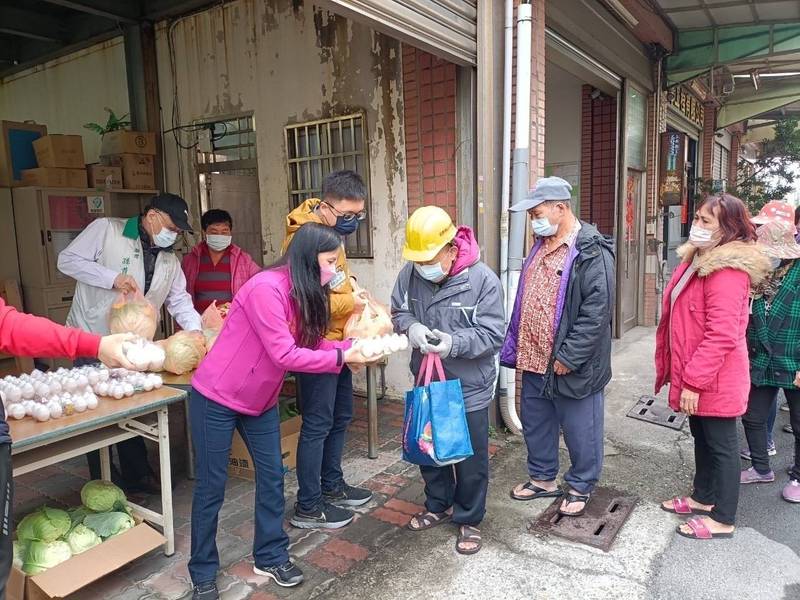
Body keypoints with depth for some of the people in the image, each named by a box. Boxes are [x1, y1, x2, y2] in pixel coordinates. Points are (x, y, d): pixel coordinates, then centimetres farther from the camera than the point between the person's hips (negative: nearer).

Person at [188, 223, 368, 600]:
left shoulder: (304, 293, 1)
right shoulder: (266, 288, -28)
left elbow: (310, 341, 0)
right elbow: (285, 355, -29)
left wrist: (352, 347, -13)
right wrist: (342, 357, -23)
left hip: (260, 399, 8)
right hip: (216, 398, -8)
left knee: (272, 475, 10)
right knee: (211, 485, 5)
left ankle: (270, 557, 27)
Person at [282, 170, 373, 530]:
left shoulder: (332, 228, 10)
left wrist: (350, 286, 4)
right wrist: (350, 303, -17)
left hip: (335, 342, 10)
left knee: (341, 416, 19)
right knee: (317, 424, 1)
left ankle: (331, 485, 36)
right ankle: (308, 507, 16)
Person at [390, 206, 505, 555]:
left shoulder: (482, 279, -20)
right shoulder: (410, 273, -8)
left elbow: (493, 335, -18)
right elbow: (398, 311, 5)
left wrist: (454, 343, -34)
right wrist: (411, 327, -19)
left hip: (469, 387, -4)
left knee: (470, 457, 11)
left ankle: (469, 519, 33)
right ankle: (439, 505, 45)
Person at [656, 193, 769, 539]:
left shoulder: (727, 270, -22)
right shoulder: (696, 259, 10)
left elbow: (721, 335, -27)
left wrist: (694, 381, -24)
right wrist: (682, 373, 19)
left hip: (715, 380, -9)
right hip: (694, 374, 10)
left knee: (721, 444, 5)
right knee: (701, 437, 22)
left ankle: (723, 520, 20)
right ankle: (703, 498, 39)